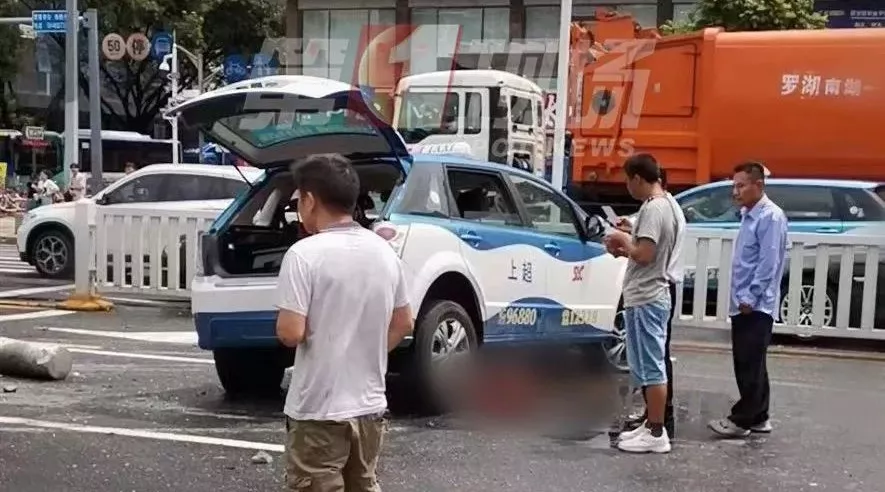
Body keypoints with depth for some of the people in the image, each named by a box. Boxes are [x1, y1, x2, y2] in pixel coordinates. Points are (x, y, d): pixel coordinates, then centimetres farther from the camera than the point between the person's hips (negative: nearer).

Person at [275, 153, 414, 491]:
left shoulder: (305, 254, -16)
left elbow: (290, 333, -20)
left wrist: (284, 326, 1)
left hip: (319, 412, -7)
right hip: (370, 406, 7)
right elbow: (403, 325, 13)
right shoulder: (384, 252, 5)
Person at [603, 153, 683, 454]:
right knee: (649, 366, 15)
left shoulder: (653, 208, -17)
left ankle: (656, 434, -1)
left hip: (644, 299, -10)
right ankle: (652, 426, 22)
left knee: (650, 368, -6)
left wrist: (623, 240, -7)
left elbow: (644, 255, -24)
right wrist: (626, 248, 9)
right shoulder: (670, 205, 14)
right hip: (654, 296, 10)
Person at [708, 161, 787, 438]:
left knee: (751, 365, -4)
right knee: (746, 364, 13)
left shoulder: (770, 217, -14)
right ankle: (758, 417, 20)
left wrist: (750, 298, -18)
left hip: (756, 306, -10)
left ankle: (741, 420, -1)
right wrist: (741, 298, 15)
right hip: (742, 304, 10)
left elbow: (769, 263, -19)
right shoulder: (748, 215, 15)